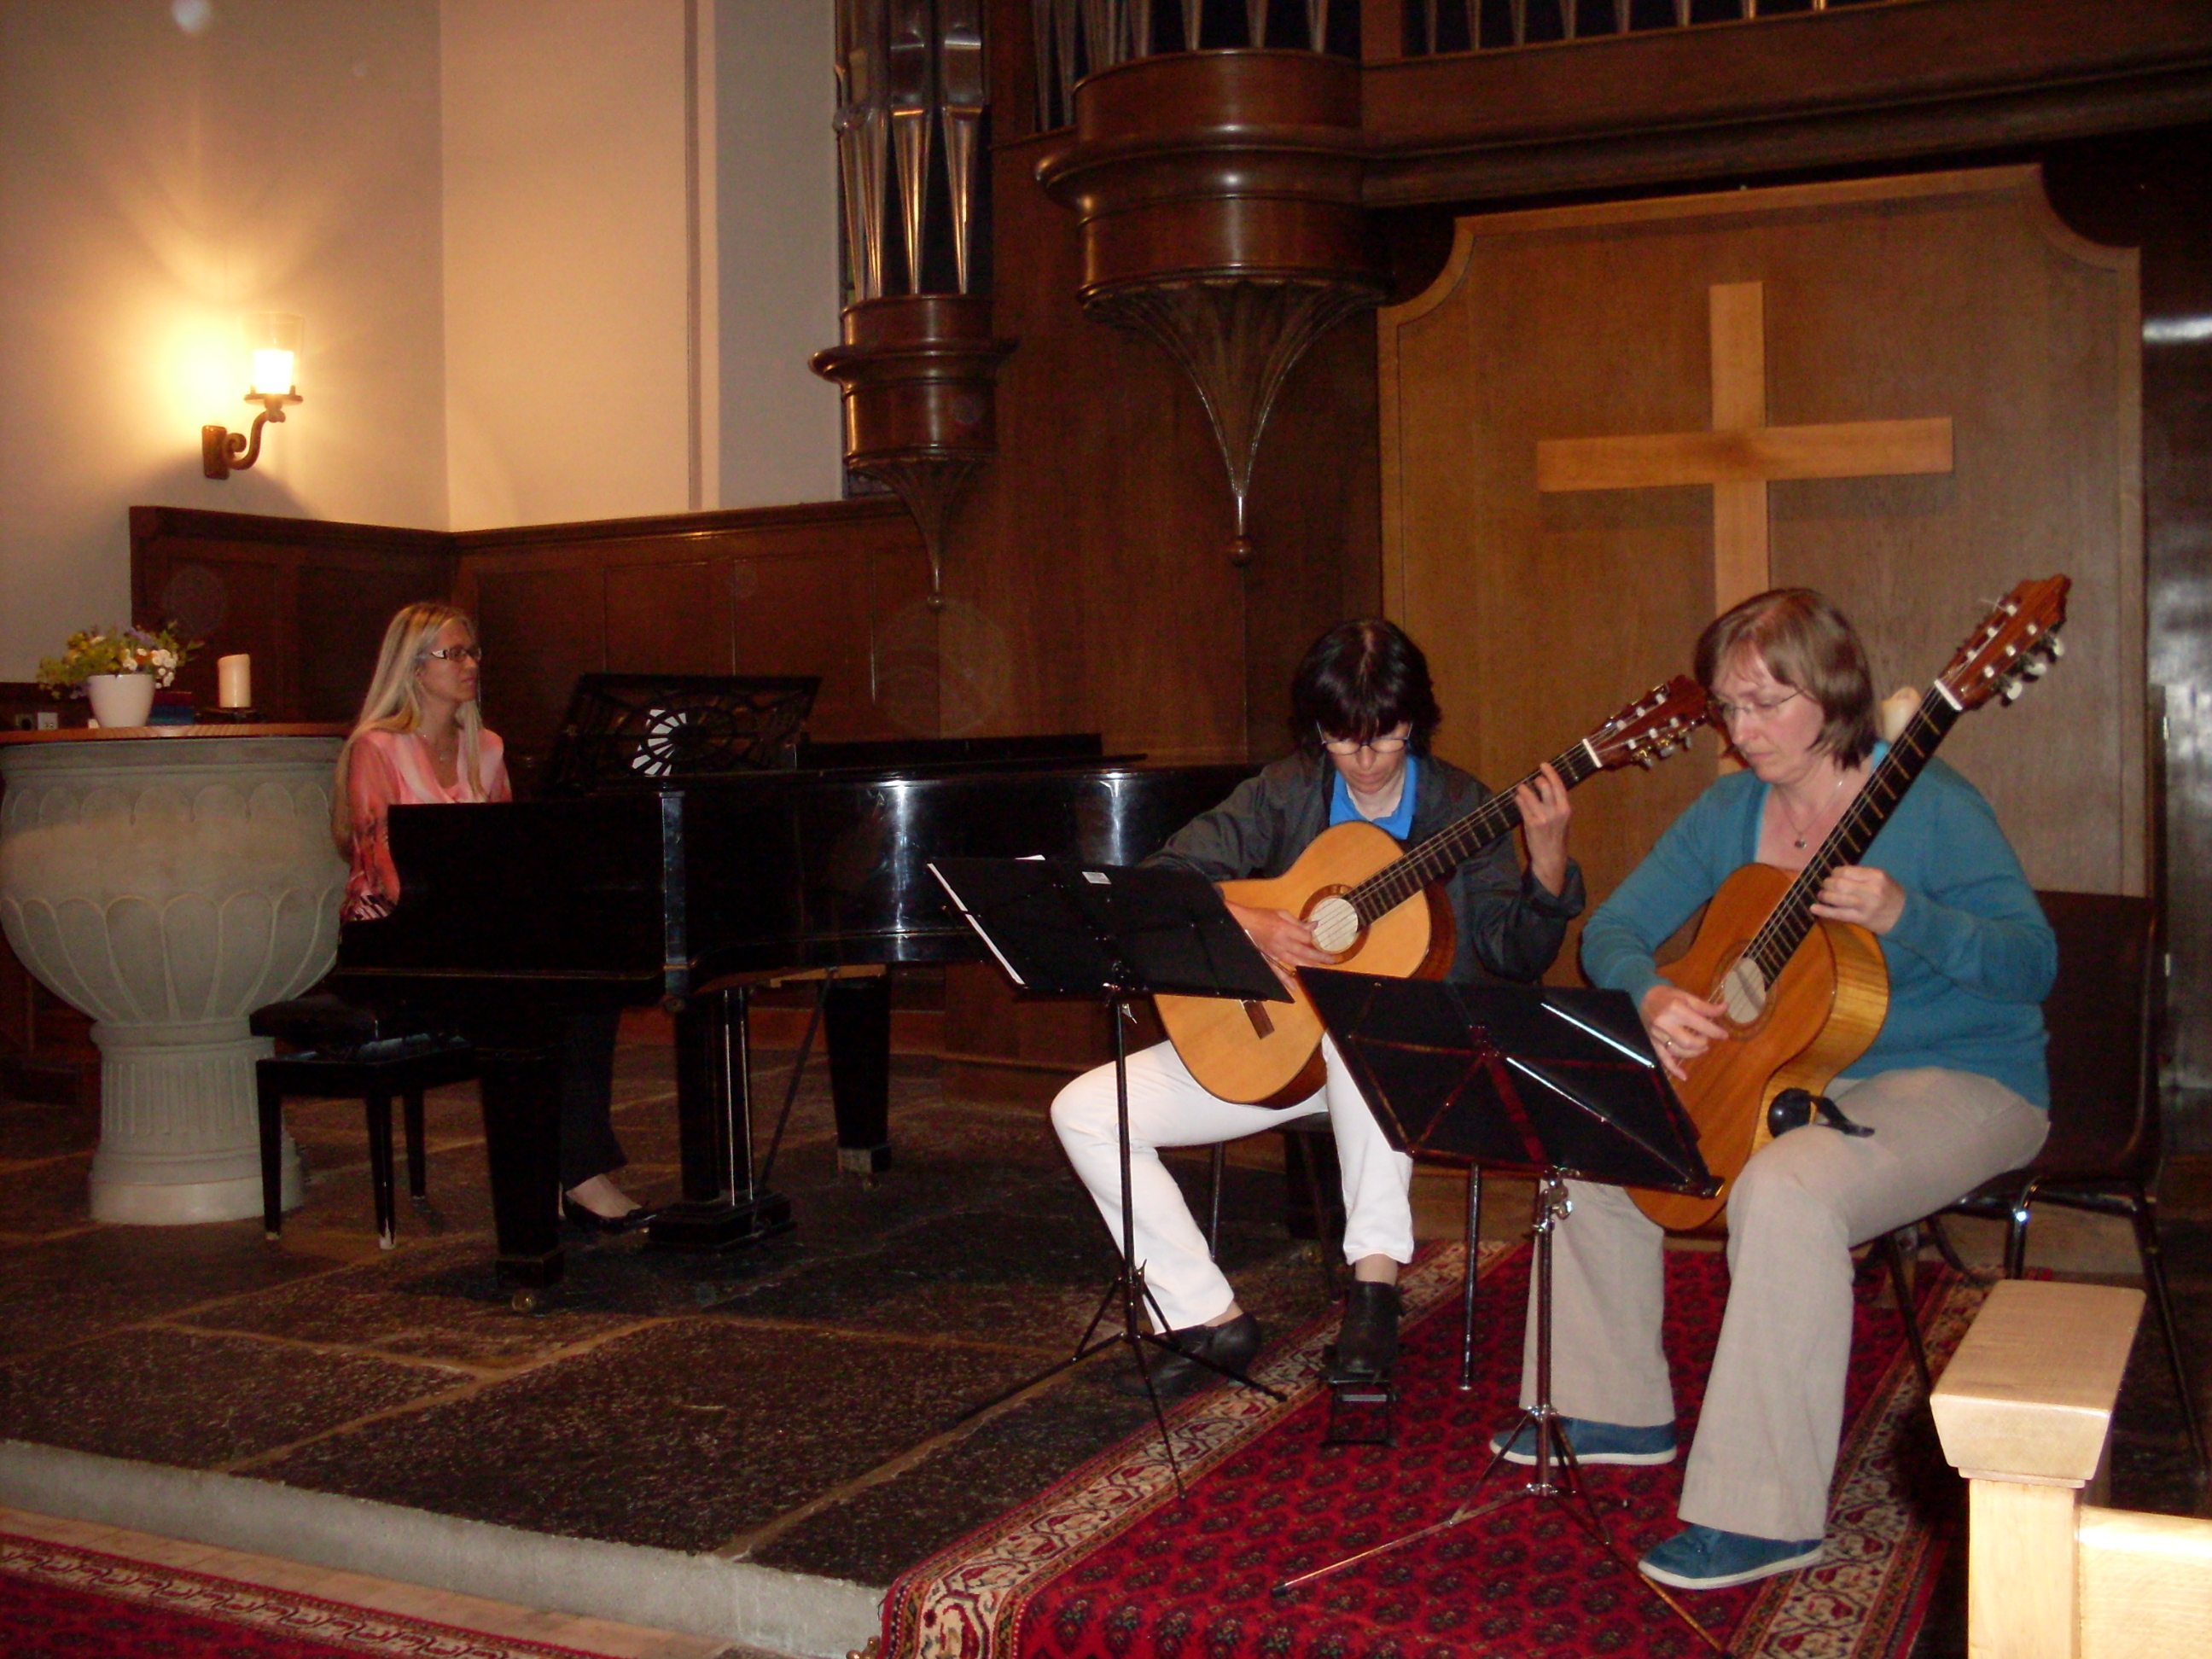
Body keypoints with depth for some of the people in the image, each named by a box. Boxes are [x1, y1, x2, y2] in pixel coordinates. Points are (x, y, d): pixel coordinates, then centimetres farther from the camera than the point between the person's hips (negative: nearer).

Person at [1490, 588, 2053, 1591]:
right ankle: (1617, 1410, 14)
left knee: (1785, 1192, -36)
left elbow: (2032, 963, -19)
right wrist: (1649, 995, -18)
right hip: (1789, 1072, 8)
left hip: (1955, 1085, -7)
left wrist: (1905, 917, -36)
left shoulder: (1926, 805, -14)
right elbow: (1613, 929, 4)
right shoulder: (1729, 812, 5)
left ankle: (1766, 1516, -26)